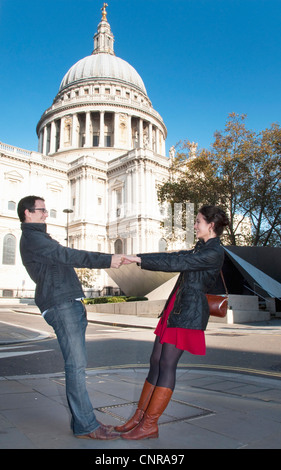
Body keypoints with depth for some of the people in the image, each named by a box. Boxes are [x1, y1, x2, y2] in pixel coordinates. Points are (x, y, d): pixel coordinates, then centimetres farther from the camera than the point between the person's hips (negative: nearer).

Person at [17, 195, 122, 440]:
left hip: (71, 304, 10)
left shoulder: (41, 238, 27)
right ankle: (86, 426, -4)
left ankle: (82, 422, 15)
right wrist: (107, 260, -17)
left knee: (76, 365, 9)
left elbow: (65, 257, 22)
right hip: (60, 305, -10)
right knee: (76, 365, -10)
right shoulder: (31, 238, -6)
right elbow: (68, 255, -15)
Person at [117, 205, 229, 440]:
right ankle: (140, 416, 17)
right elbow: (178, 257, 18)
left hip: (190, 312, -9)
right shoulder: (201, 247, 17)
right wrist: (140, 258, 12)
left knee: (167, 364, -5)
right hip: (176, 307, 9)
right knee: (156, 361, 8)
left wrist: (139, 260, -18)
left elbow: (176, 263, -20)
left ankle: (150, 425, 6)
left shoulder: (214, 253, -14)